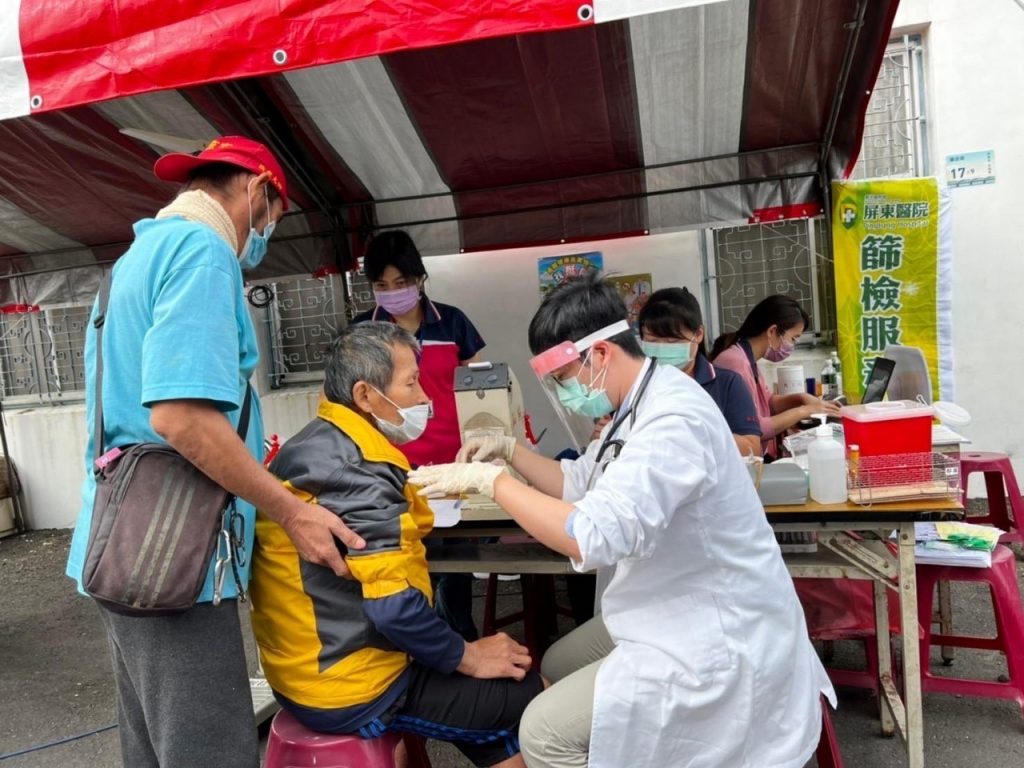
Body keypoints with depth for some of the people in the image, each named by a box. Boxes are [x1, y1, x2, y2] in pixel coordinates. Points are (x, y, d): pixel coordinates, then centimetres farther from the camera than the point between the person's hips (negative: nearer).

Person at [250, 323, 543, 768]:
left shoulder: (318, 443, 6)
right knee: (533, 697, 0)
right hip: (352, 687, -10)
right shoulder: (359, 471, -24)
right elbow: (395, 608, -27)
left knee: (496, 696, 21)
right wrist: (469, 658, -13)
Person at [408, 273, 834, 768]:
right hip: (681, 618, 10)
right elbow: (580, 486, 16)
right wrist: (511, 450, 3)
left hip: (720, 640, -10)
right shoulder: (638, 408, 4)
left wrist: (490, 480, -29)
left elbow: (593, 535, -38)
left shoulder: (674, 419, -29)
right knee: (557, 668, 21)